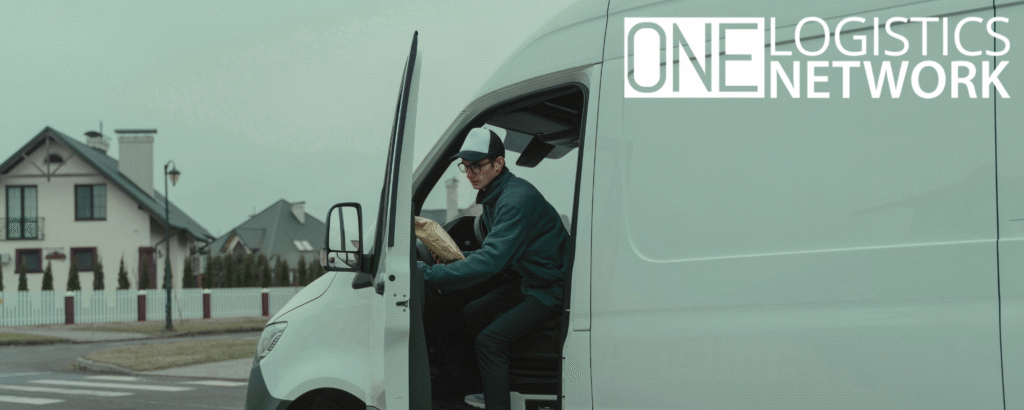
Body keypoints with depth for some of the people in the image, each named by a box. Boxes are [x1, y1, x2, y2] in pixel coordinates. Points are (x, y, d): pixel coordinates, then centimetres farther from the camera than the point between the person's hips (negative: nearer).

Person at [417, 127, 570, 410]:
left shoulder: (517, 200, -27)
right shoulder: (494, 195, 5)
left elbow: (491, 260, -36)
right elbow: (493, 252, 17)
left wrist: (431, 274, -36)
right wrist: (459, 259, 1)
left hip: (552, 289, -11)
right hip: (530, 282, 11)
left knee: (490, 340, -21)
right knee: (473, 314, 18)